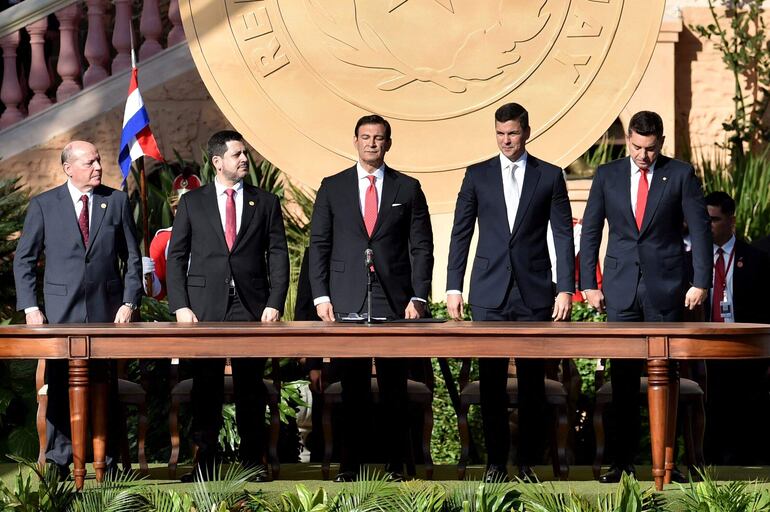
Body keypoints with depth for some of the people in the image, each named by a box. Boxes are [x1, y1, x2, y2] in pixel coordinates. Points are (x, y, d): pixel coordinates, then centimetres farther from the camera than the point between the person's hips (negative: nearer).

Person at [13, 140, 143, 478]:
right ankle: (58, 462, 7)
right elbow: (24, 260, 6)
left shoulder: (117, 202, 7)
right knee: (60, 388, 0)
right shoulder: (43, 205, 4)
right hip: (61, 312, -1)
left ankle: (109, 460, 9)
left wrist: (130, 302, -2)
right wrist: (30, 307, -4)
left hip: (107, 311, 1)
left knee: (107, 387, 3)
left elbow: (132, 258, 9)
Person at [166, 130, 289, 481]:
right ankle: (204, 463, 4)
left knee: (251, 387, 1)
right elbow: (176, 257, 7)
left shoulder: (266, 203, 11)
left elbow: (278, 257, 7)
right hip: (205, 307, 0)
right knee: (206, 387, 0)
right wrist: (180, 306, -4)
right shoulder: (191, 203, 9)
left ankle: (252, 463, 6)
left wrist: (274, 304, -4)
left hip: (252, 308, 0)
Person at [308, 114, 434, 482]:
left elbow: (421, 247, 7)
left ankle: (396, 465, 6)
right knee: (352, 387, 1)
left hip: (395, 300, 0)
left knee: (394, 387, 1)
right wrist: (320, 296, -1)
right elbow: (318, 245, 8)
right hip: (347, 300, 0)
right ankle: (349, 465, 5)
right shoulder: (332, 188, 9)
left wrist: (418, 297, -3)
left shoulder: (408, 189, 8)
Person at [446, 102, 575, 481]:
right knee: (491, 379, 1)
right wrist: (453, 287, 2)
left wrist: (566, 289, -5)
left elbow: (563, 236, 2)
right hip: (490, 293, 1)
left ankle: (528, 460, 10)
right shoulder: (477, 175, 8)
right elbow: (461, 233, 8)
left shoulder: (550, 176, 5)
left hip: (534, 293, -1)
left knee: (532, 379, 3)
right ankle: (495, 460, 8)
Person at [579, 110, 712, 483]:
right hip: (622, 289, 1)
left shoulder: (680, 174, 2)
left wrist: (701, 282, -6)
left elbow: (700, 229, 1)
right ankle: (623, 460, 4)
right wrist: (588, 284, 3)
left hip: (666, 287, -1)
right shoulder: (607, 175, 7)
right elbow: (590, 232, 9)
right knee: (623, 375, 0)